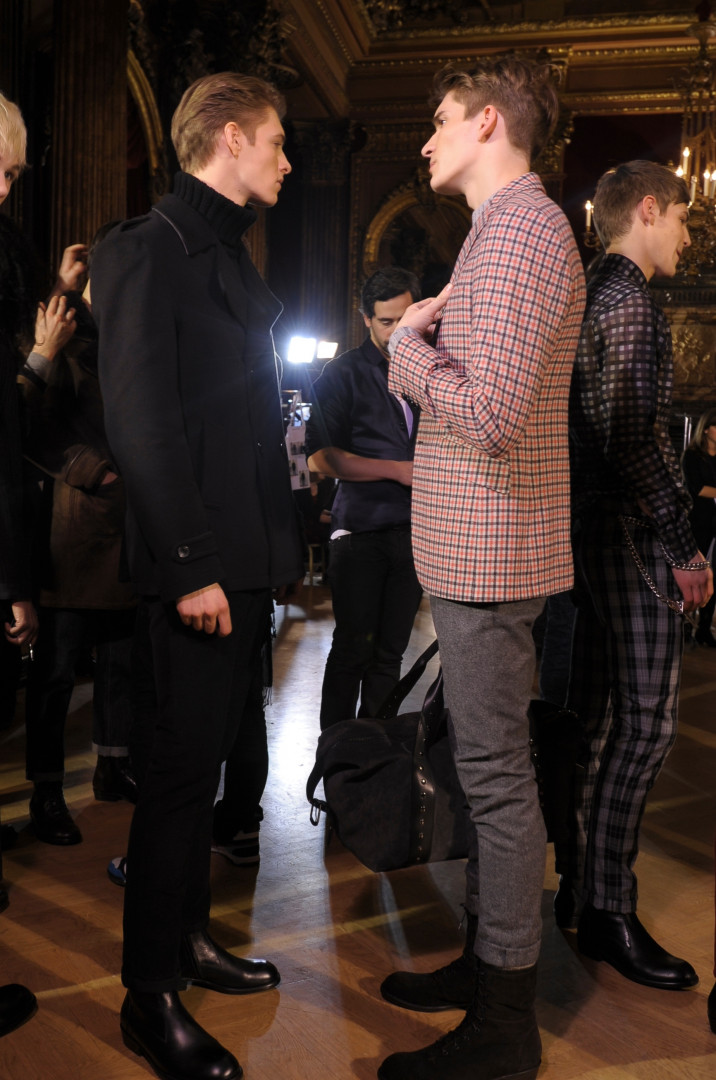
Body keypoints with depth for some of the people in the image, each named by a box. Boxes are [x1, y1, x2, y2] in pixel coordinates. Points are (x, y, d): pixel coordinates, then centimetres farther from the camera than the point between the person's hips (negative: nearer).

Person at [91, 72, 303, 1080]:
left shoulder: (231, 256, 19)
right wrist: (191, 565, -19)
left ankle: (189, 934, 33)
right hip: (193, 568, -9)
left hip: (245, 560, 9)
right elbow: (139, 420, -17)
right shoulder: (148, 249, -9)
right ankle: (152, 995, 17)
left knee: (204, 758, 17)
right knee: (179, 766, 0)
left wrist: (282, 537, 13)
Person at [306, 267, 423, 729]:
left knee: (390, 652, 8)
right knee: (353, 648, -2)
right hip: (361, 530, -4)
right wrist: (398, 470, -11)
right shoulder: (345, 373, 1)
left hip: (413, 530, 4)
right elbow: (322, 457, -7)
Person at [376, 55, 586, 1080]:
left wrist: (406, 343, -9)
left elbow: (489, 414, -24)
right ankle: (486, 959, 32)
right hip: (474, 544, 11)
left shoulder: (520, 229, -13)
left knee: (497, 774, -2)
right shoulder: (513, 228, 21)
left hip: (488, 551, -11)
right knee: (488, 766, 17)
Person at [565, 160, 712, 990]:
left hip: (592, 526, 10)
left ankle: (585, 872, 27)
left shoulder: (591, 296, 20)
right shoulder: (629, 301, -10)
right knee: (645, 720, -6)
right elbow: (637, 437, -19)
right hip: (631, 532, -10)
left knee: (600, 715, 15)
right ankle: (607, 912, 2)